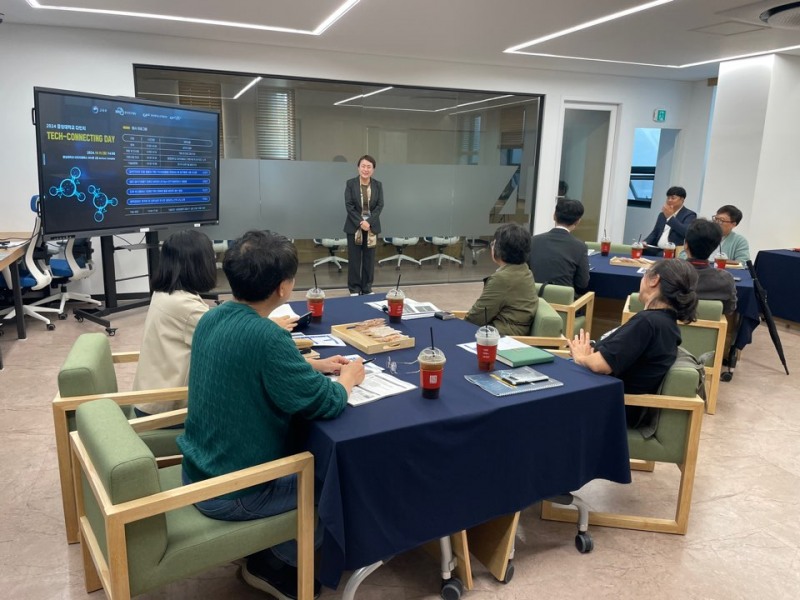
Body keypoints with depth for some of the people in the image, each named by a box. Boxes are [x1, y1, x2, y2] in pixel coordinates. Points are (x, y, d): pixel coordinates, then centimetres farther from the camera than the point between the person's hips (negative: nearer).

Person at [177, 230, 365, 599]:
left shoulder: (212, 318, -3)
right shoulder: (265, 336, -29)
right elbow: (327, 404, -21)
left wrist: (315, 366, 10)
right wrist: (349, 377, -1)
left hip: (199, 472, 8)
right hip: (231, 492, -8)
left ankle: (268, 557, 30)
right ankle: (273, 564, 22)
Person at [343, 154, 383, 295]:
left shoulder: (378, 185, 3)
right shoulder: (350, 183, -3)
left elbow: (380, 206, -3)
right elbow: (349, 205, -8)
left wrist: (369, 222, -16)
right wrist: (360, 222, -17)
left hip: (372, 226, 2)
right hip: (354, 226, -2)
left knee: (369, 258, 6)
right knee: (354, 258, 1)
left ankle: (367, 288, 16)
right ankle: (354, 289, 11)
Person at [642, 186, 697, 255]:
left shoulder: (689, 214, 1)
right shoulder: (663, 214, 22)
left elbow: (686, 232, -17)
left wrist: (670, 217, -14)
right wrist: (645, 242, -1)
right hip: (657, 249, 5)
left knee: (660, 255, -36)